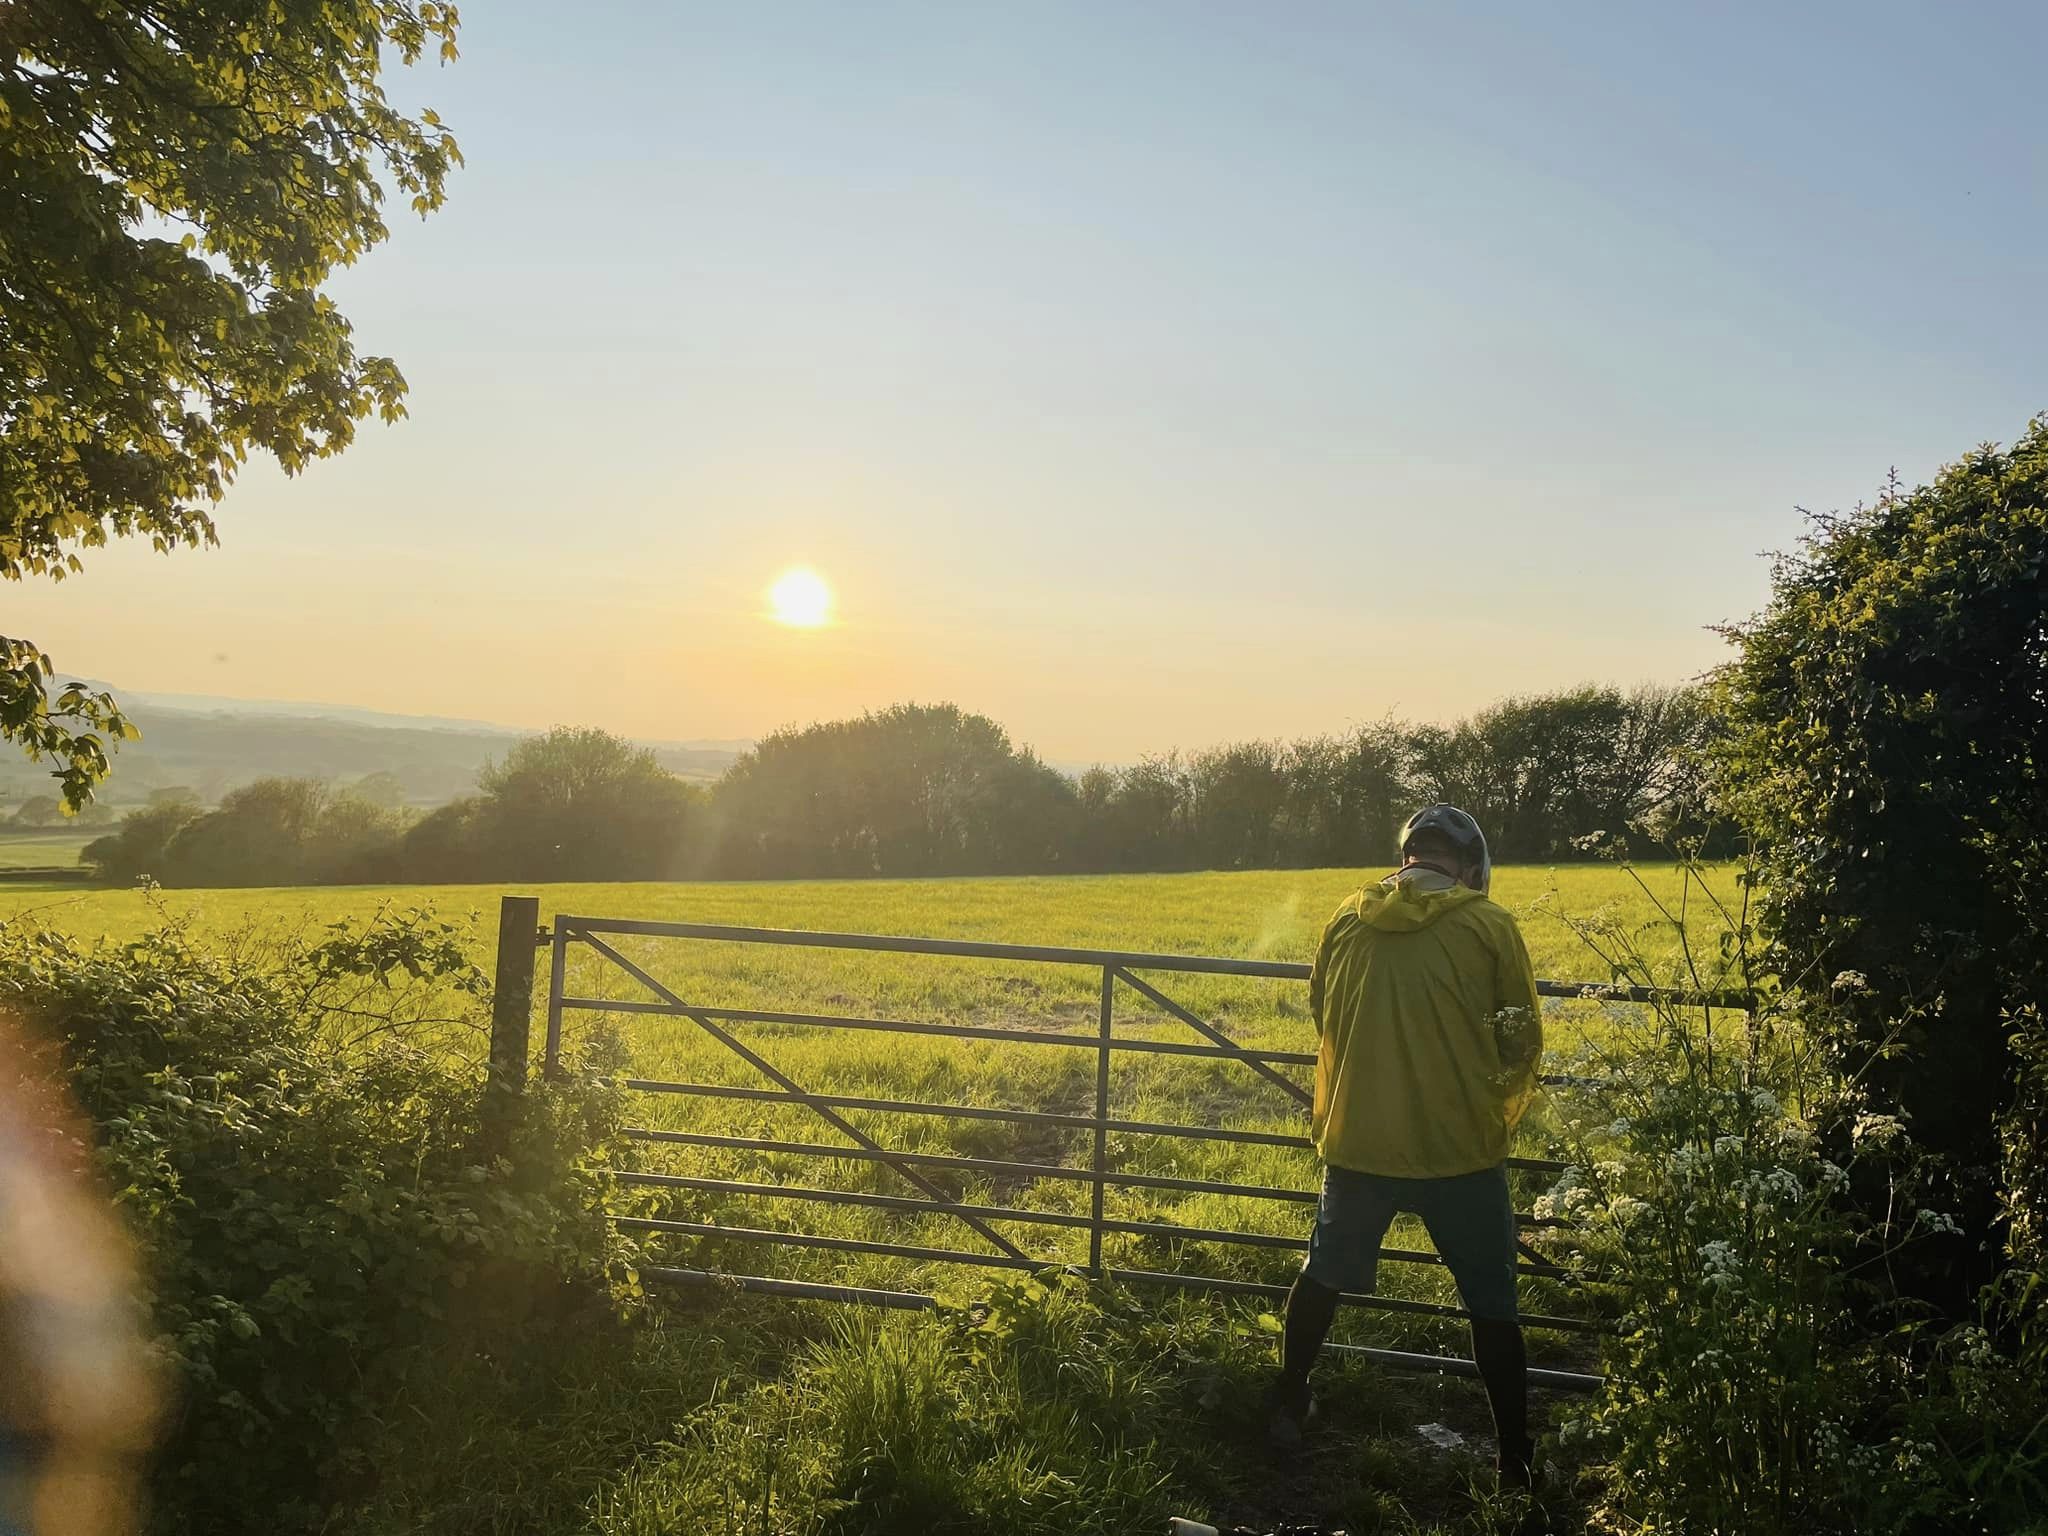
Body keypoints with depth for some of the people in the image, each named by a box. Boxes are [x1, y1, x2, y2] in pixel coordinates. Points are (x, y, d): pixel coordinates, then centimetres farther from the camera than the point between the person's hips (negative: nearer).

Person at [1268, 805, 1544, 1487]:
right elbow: (1521, 1043, -1)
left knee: (1325, 1274, 23)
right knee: (1491, 1304, 13)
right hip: (1460, 1149, -3)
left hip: (1356, 1140, 3)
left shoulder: (1347, 921, 0)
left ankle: (1289, 1405, 37)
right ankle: (1515, 1462, 18)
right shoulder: (1488, 926, -8)